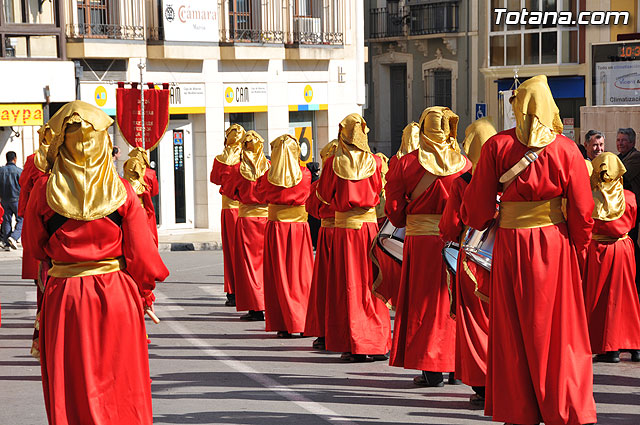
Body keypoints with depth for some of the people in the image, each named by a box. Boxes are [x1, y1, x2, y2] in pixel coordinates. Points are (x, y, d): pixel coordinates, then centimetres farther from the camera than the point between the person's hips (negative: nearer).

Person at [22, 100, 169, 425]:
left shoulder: (44, 190, -6)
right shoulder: (122, 191, -7)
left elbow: (34, 248, 7)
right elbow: (141, 253, -4)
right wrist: (144, 296, 10)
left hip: (63, 296, 0)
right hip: (117, 297, 0)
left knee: (70, 393, 9)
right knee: (121, 388, 10)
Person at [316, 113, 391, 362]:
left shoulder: (333, 163, -6)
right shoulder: (375, 162, -5)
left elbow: (323, 195, 2)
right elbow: (381, 193, 4)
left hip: (344, 228, -1)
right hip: (369, 225, 1)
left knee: (348, 285, 4)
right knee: (372, 284, 7)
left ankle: (353, 346, 3)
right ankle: (378, 344, 9)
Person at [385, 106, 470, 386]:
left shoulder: (407, 163, -5)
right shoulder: (463, 163, -2)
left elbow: (394, 208, -2)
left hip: (420, 240, -1)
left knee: (424, 301, 4)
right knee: (454, 301, 12)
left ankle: (431, 371, 3)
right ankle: (456, 366, 17)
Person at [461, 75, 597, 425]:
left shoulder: (496, 146, -5)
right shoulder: (565, 148, -4)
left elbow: (477, 206, -2)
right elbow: (582, 211, -3)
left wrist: (477, 220, 20)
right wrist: (579, 252, 12)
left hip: (510, 244, 0)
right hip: (554, 242, 0)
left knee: (514, 333, 9)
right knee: (559, 331, 6)